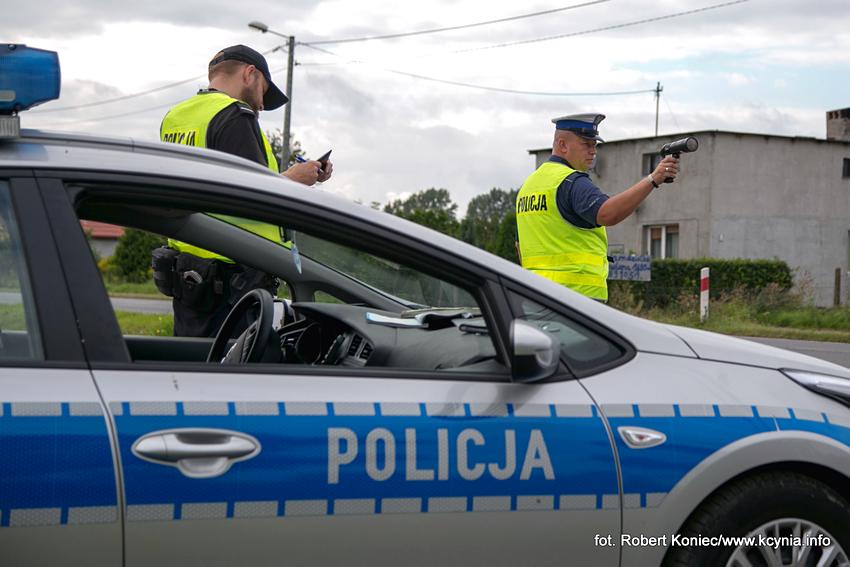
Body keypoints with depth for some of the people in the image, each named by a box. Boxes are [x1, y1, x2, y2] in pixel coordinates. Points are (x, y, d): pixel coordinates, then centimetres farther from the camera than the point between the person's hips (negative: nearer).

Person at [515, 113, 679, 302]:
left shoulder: (529, 184, 19)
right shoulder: (572, 182, -11)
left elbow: (521, 245, 25)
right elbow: (607, 214, -30)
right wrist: (653, 179, -32)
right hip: (578, 293, -9)